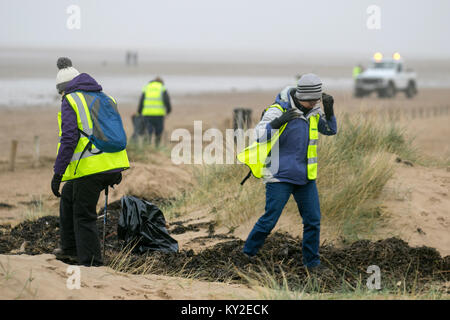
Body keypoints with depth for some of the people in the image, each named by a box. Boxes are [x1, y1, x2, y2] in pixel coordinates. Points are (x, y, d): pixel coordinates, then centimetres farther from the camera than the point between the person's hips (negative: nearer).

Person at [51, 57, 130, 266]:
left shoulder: (70, 102, -3)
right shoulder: (105, 98, 19)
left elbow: (69, 139, -14)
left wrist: (58, 173, -13)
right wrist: (117, 170, 26)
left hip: (90, 169, -8)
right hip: (112, 167, 8)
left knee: (84, 215, 2)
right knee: (68, 198, 25)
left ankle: (91, 263, 3)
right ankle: (70, 248, 32)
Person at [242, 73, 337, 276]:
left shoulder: (313, 112, 5)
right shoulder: (278, 110, -15)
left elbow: (330, 130, 12)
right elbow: (258, 135, -23)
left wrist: (329, 110, -6)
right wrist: (279, 121, -40)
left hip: (305, 176, 6)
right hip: (280, 176, -6)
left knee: (313, 220, 4)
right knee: (269, 219, -5)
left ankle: (312, 263, 15)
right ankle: (246, 256, 10)